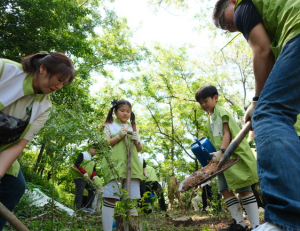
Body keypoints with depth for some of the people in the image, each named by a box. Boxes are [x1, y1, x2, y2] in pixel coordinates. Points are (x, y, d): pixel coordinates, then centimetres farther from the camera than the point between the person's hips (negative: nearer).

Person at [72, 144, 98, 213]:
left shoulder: (93, 160, 19)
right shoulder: (82, 155, -6)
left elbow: (94, 169, 18)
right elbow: (77, 164, -16)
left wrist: (94, 176, -4)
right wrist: (84, 172, -24)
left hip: (88, 179, 9)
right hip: (79, 177, -9)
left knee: (93, 191, 7)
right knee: (80, 192, -16)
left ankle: (87, 207, 16)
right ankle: (78, 209, -12)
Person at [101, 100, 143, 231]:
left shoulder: (133, 127, 20)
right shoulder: (110, 125, 10)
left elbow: (140, 149, 19)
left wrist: (136, 141, -2)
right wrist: (119, 136, -10)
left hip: (132, 165, 4)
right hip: (115, 164, -3)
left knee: (132, 199, 0)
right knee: (111, 198, -9)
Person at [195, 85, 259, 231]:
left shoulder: (221, 112, -5)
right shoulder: (210, 118, 19)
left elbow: (227, 134, -16)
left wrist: (221, 152, -27)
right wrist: (217, 154, 11)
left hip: (234, 155, -8)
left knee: (244, 190, -6)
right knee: (225, 190, 2)